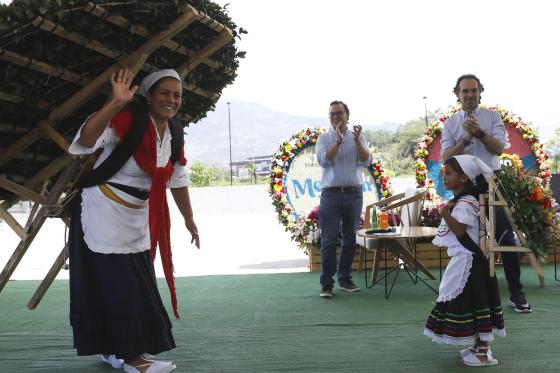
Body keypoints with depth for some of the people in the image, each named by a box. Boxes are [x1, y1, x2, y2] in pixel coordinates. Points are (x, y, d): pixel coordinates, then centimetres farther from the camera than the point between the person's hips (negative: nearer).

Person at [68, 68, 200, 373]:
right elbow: (86, 139, -36)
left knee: (137, 283, 12)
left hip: (137, 216, 8)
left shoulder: (175, 134, 3)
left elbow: (178, 181, 15)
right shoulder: (128, 119, -19)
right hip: (103, 210, -8)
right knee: (118, 284, -5)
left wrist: (189, 221, 21)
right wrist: (117, 102, -46)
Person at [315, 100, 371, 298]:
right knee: (329, 240, -5)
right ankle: (326, 283, -2)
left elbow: (366, 161, -5)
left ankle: (345, 278, 18)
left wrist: (357, 140, -17)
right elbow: (324, 160, -12)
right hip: (331, 194, -2)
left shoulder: (358, 137, 9)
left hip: (354, 194, 2)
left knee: (350, 239, 8)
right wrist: (338, 141, -19)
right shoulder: (324, 138, 5)